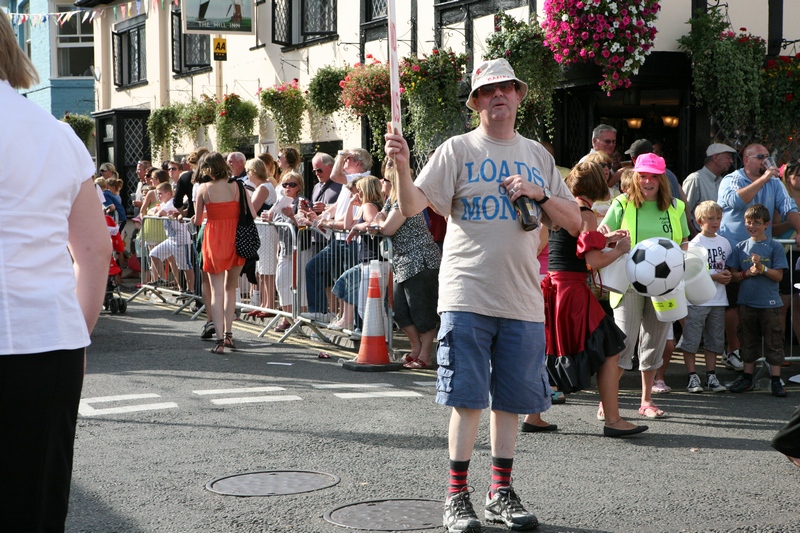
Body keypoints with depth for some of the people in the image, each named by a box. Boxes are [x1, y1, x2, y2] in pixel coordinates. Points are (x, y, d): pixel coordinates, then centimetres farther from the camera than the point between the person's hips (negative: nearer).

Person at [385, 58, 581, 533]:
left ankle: (502, 493, 20)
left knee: (511, 399, 9)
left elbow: (574, 222, 14)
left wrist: (539, 193, -3)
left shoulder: (537, 155, 14)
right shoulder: (458, 150, 3)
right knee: (467, 397, -3)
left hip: (522, 298, 4)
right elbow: (413, 206, -8)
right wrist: (402, 167, -26)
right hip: (467, 295, -4)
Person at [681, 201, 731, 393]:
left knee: (714, 340, 11)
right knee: (691, 339, -3)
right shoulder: (695, 244, -8)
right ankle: (692, 377, 5)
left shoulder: (724, 242, 10)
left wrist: (727, 275, -4)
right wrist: (714, 277, -16)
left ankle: (711, 376, 19)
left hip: (718, 300, 6)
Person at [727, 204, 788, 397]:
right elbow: (733, 274, 7)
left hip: (769, 303, -3)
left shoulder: (774, 247, -2)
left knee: (773, 342, 0)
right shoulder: (741, 247, 6)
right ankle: (747, 378, 21)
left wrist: (761, 268, -19)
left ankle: (776, 381, 4)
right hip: (746, 302, 3)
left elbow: (778, 276, -6)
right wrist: (747, 273, -11)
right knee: (748, 342, 12)